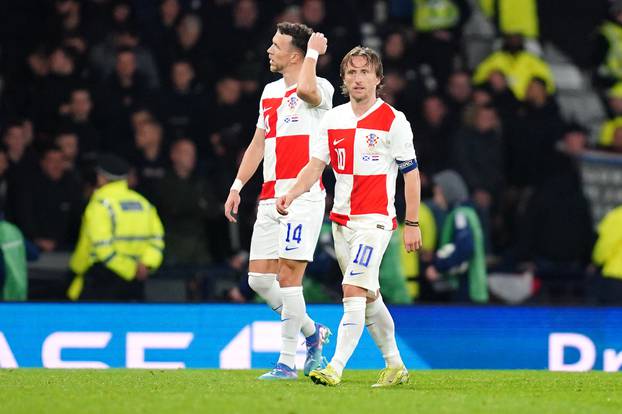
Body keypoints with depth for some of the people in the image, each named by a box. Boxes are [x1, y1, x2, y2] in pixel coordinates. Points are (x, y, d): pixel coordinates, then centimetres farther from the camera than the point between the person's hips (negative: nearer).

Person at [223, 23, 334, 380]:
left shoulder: (320, 88, -6)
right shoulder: (270, 92, 18)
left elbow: (306, 89, -32)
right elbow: (258, 144, 24)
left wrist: (313, 52, -16)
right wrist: (237, 186, 18)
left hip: (303, 195, -8)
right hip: (271, 197, 8)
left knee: (288, 276, -11)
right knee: (259, 279, 4)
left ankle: (287, 363, -5)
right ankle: (313, 332, 23)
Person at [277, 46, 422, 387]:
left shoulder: (393, 121, -6)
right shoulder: (333, 119, 8)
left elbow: (411, 174, -3)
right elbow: (315, 165, 2)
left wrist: (412, 224, -6)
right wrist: (292, 193, -17)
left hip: (374, 221, -6)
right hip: (341, 219, 6)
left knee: (354, 291, -17)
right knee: (369, 296, 14)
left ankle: (335, 369, -22)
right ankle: (395, 366, 26)